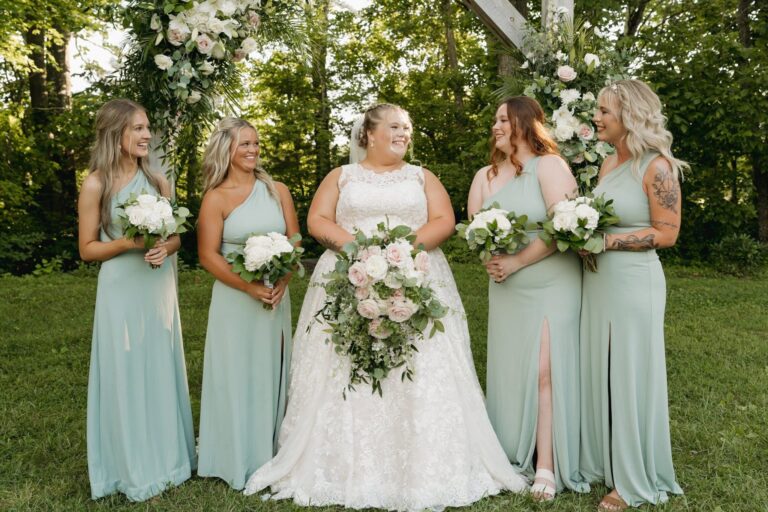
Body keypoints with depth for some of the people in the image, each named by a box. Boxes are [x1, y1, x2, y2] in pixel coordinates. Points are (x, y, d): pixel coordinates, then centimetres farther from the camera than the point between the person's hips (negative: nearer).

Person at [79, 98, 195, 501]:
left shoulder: (157, 181, 6)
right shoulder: (96, 185, -7)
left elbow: (176, 237, 11)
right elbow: (87, 249, -4)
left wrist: (164, 248, -11)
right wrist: (128, 243, -19)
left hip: (160, 287, 5)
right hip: (122, 290, -5)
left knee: (163, 372, 13)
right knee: (126, 374, 4)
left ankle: (167, 458, 29)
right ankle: (133, 468, 20)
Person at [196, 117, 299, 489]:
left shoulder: (278, 191, 6)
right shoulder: (217, 198, -4)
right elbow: (208, 255, -8)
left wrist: (281, 282, -11)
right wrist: (251, 287, -17)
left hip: (277, 296, 4)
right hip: (236, 298, -3)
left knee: (272, 373, 11)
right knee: (238, 375, 4)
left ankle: (268, 456, 26)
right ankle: (239, 461, 19)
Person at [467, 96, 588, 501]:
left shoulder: (549, 166, -10)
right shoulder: (486, 175, 11)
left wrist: (516, 262, -18)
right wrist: (489, 260, -10)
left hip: (551, 284, -6)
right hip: (504, 287, 6)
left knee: (544, 372, -5)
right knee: (509, 370, 8)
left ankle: (547, 465, 3)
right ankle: (515, 454, 21)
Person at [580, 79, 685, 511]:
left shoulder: (657, 167, -12)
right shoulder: (609, 164, 10)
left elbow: (666, 233, -14)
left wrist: (606, 241, -19)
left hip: (633, 282, -7)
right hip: (598, 279, 7)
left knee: (630, 376, 4)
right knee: (599, 373, 14)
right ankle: (602, 461, 31)